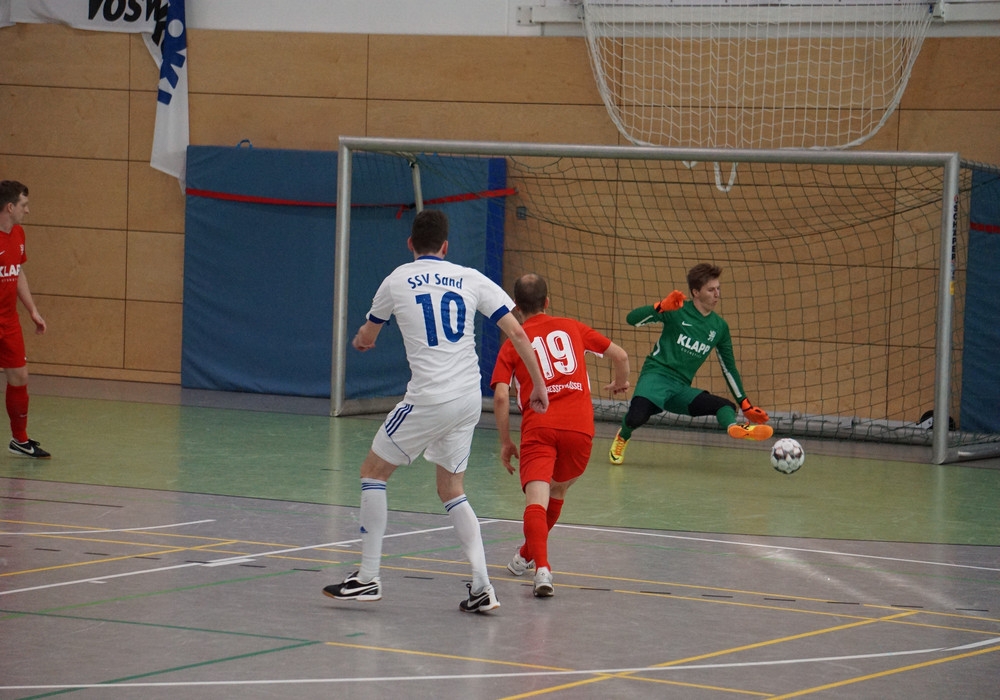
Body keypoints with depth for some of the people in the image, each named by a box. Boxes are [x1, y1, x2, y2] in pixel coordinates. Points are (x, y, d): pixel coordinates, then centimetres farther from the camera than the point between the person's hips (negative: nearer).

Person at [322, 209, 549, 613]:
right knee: (451, 490, 16)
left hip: (429, 398, -4)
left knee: (373, 471, 11)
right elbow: (517, 334, 3)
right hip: (470, 398, 4)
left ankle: (368, 578, 8)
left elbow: (367, 336, 23)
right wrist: (539, 387, 12)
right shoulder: (472, 280, 7)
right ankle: (481, 587, 4)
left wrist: (361, 340, 48)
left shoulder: (397, 281, 3)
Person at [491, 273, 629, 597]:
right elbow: (620, 355, 21)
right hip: (580, 425, 3)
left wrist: (505, 442, 7)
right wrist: (620, 383, 42)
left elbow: (501, 396, -2)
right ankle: (528, 555, 41)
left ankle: (542, 568, -37)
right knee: (557, 491, 26)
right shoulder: (571, 327, 17)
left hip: (538, 427, -3)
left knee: (536, 499, -15)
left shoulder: (512, 344, 10)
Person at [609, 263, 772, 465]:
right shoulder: (678, 311, -2)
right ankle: (622, 437, 3)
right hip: (656, 375, -5)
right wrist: (661, 307, -26)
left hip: (681, 390, 5)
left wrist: (745, 405, 16)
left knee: (727, 406, -14)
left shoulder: (719, 327, 11)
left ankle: (736, 428, -47)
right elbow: (632, 318, -9)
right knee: (637, 416, -31)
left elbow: (729, 368, 20)